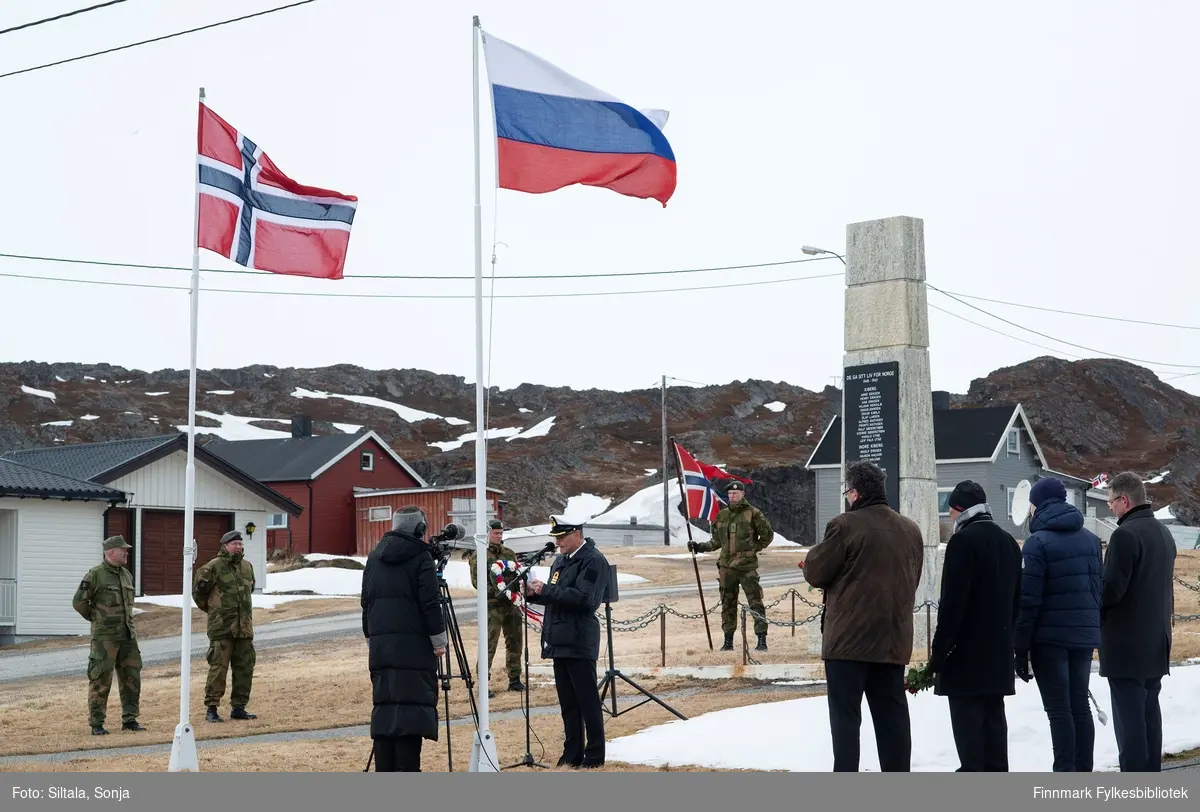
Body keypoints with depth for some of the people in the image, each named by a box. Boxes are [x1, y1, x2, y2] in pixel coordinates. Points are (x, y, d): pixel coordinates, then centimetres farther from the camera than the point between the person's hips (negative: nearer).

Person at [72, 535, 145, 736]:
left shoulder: (126, 574, 11)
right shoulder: (95, 575, -10)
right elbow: (79, 602, -8)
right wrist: (96, 618, 3)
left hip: (127, 635, 7)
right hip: (105, 636, -7)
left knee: (131, 677, 8)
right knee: (101, 680, -3)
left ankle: (130, 719, 16)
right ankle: (96, 724, 2)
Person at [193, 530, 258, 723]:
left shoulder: (247, 567, 13)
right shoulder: (214, 567, -8)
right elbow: (198, 590, 0)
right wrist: (210, 608, 9)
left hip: (244, 627, 7)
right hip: (221, 627, -7)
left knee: (245, 668, 8)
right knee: (218, 667, -7)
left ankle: (239, 707, 17)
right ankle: (211, 708, -1)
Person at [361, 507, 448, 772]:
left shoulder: (374, 557, 15)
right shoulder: (420, 558, -5)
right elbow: (430, 604, -10)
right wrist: (439, 640, -4)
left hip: (379, 646, 6)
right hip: (414, 644, -6)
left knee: (384, 707, 9)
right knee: (412, 709, -7)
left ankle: (384, 774, 10)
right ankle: (407, 774, -12)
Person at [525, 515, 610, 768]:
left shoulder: (593, 560, -10)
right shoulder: (560, 560, 17)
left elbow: (583, 598, -20)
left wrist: (546, 590, -18)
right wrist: (534, 593, 3)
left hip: (579, 643, -8)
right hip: (560, 642, 8)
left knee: (587, 701, -3)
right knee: (567, 702, 12)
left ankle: (595, 755, 2)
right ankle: (572, 754, 19)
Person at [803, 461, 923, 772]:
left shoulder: (846, 526, -12)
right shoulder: (911, 530, 10)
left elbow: (814, 573, -7)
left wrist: (816, 553, 14)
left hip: (849, 637, -6)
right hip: (894, 639, 6)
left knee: (845, 714, -1)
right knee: (892, 714, 10)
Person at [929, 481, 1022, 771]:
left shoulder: (963, 540, -12)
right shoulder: (1009, 542, 15)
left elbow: (953, 601, -17)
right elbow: (1016, 598, 17)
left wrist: (939, 649, -14)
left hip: (967, 649, -8)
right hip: (999, 648, 8)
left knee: (967, 715, -6)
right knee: (993, 714, 10)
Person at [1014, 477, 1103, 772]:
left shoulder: (1038, 542, -10)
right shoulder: (1090, 539, 11)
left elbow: (1029, 600, -13)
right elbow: (1099, 589, 12)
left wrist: (1020, 648, -9)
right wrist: (1092, 627, 16)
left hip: (1050, 637, -6)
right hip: (1085, 636, 6)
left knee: (1059, 709, -4)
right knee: (1080, 706, 12)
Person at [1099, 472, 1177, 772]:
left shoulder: (1126, 535, -17)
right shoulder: (1164, 533, 12)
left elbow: (1111, 589, -20)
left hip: (1126, 643, -9)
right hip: (1157, 640, 9)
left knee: (1128, 713, -5)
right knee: (1149, 708, 14)